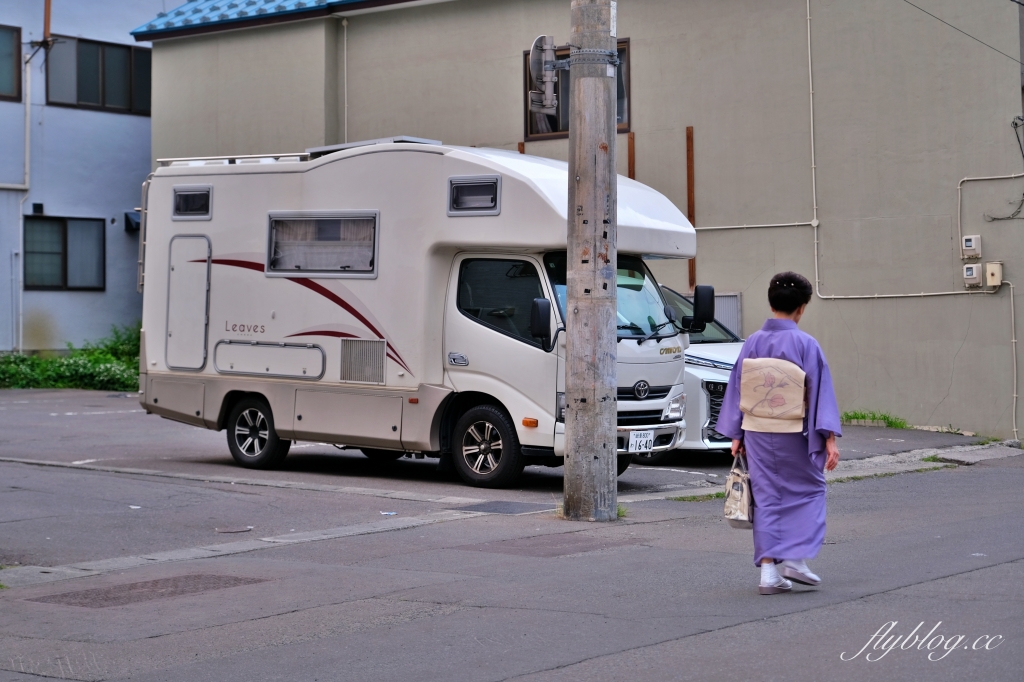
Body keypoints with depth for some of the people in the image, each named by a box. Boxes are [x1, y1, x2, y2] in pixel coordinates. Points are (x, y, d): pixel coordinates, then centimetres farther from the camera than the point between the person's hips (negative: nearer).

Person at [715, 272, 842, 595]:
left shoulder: (752, 343, 1)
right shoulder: (805, 344, -11)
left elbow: (736, 390, 5)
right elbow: (821, 393, -11)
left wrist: (736, 435, 11)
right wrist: (829, 439, -9)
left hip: (757, 434, 3)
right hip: (794, 436, -3)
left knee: (766, 497, 9)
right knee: (807, 491, 16)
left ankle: (769, 570, 6)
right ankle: (795, 559, 7)